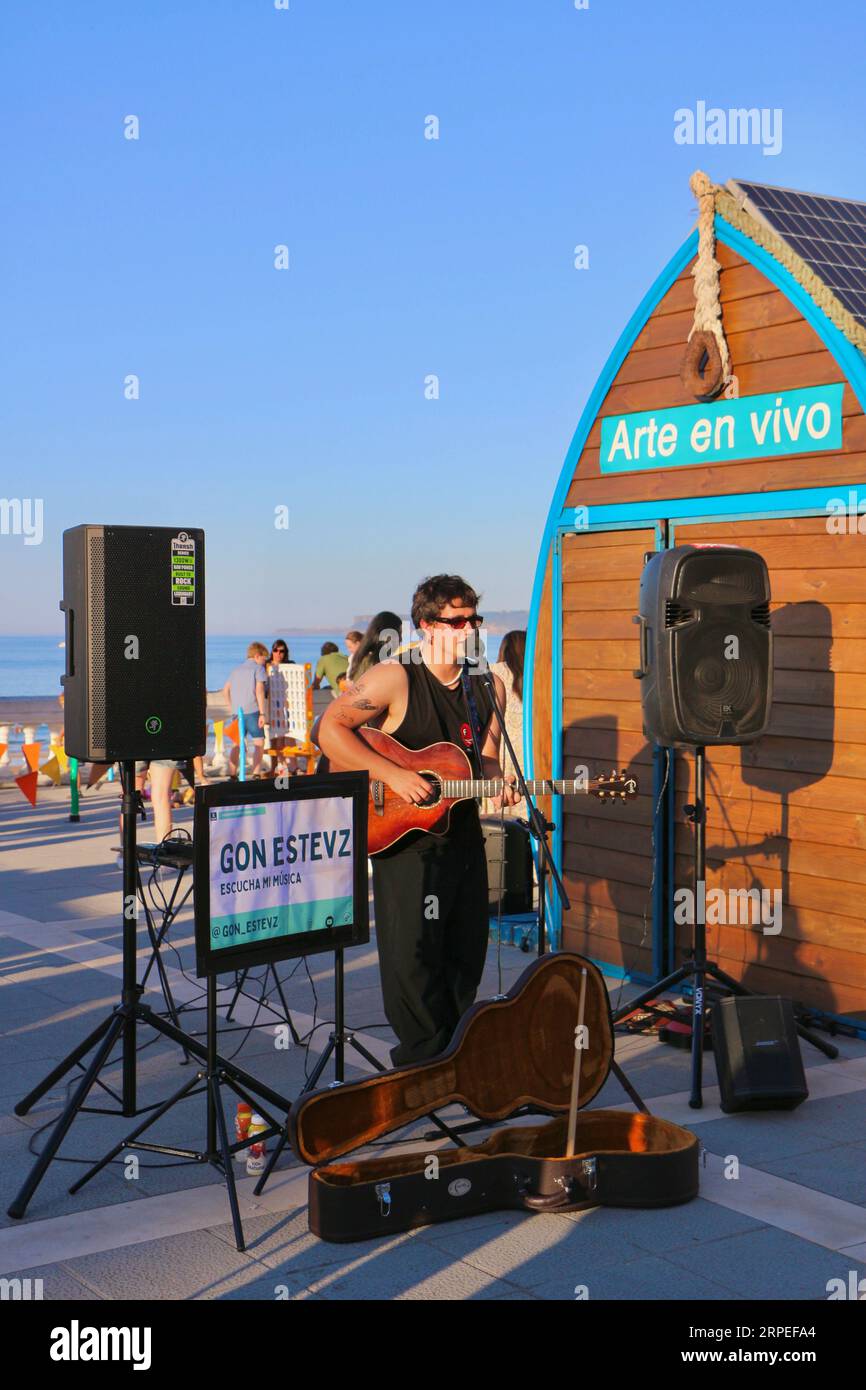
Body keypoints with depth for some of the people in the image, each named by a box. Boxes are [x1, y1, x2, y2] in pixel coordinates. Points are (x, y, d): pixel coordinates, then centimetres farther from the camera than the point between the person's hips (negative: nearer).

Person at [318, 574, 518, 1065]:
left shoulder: (489, 686, 6)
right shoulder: (395, 679, -12)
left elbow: (486, 756, 12)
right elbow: (330, 728, -16)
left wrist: (495, 784, -11)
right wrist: (392, 774, -23)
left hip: (464, 836, 6)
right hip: (404, 840, -6)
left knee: (466, 954, 14)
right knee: (415, 956, -3)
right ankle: (423, 1060, 14)